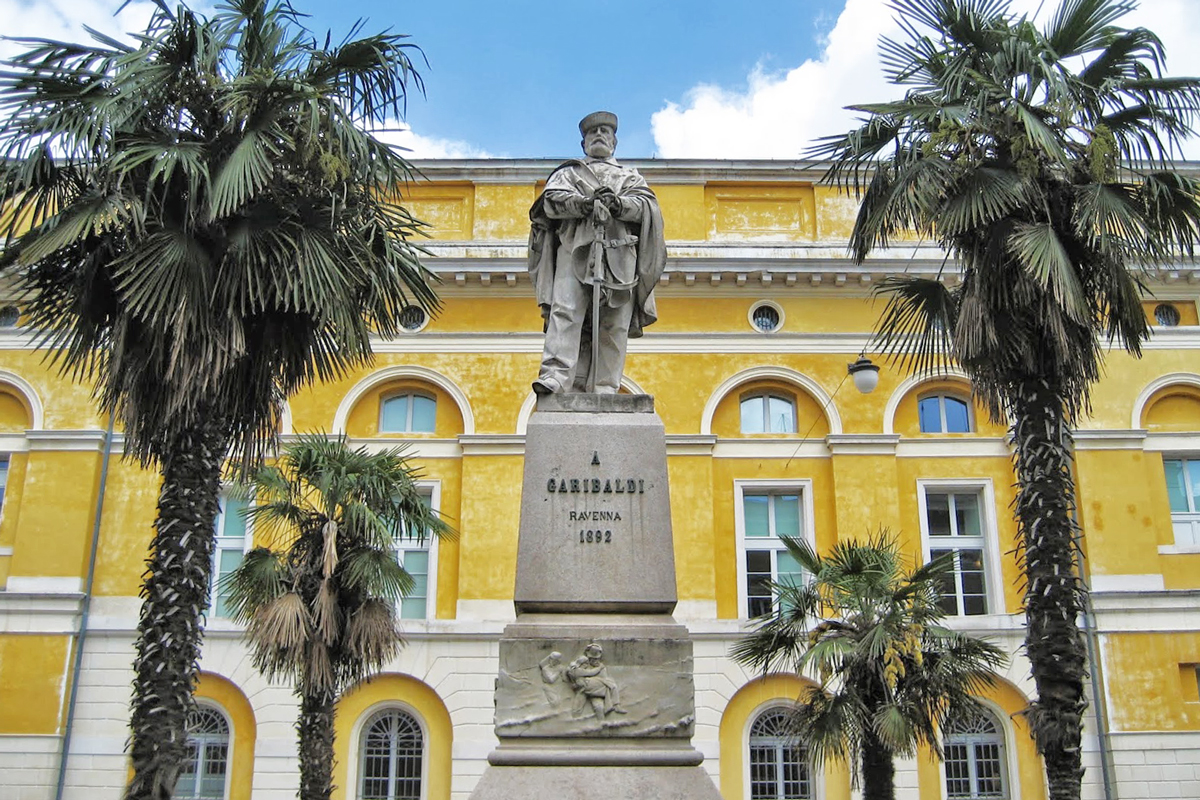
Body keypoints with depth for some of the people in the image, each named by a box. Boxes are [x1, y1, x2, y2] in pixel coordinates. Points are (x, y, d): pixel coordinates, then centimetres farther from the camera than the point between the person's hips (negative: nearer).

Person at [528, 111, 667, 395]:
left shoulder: (631, 177, 29)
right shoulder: (567, 173, 27)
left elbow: (646, 204, 8)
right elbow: (552, 200, 6)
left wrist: (618, 204, -13)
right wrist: (584, 203, -13)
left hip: (619, 253, 1)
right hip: (575, 247, -1)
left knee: (614, 324, -8)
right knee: (565, 312, -19)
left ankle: (604, 388, -11)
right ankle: (556, 378, -29)